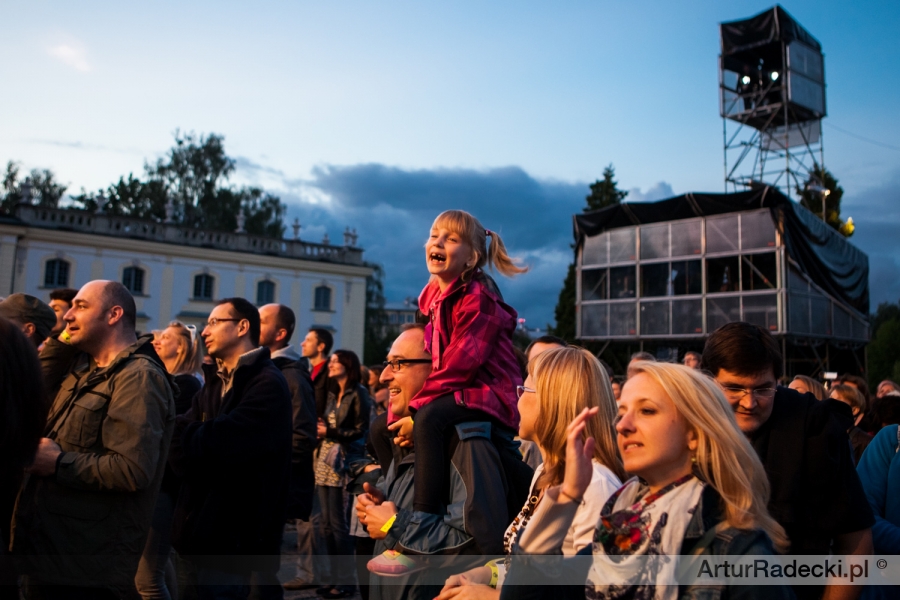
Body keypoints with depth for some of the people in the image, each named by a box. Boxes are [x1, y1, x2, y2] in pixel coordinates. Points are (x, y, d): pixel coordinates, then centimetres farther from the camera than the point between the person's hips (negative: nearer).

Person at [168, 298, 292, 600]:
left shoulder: (267, 383, -15)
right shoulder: (214, 381, 14)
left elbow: (218, 442, -25)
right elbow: (188, 445, 4)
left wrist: (173, 427, -10)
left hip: (232, 532, -8)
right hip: (201, 525, 8)